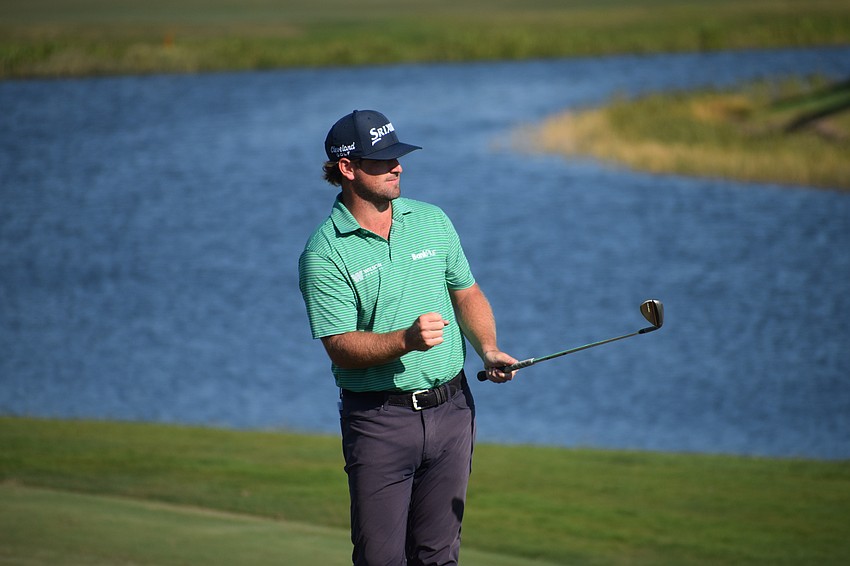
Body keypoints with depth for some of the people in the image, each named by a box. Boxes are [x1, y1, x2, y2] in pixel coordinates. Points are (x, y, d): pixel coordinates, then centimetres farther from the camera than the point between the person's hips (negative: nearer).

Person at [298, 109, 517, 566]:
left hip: (452, 408, 5)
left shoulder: (432, 221, 8)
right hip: (379, 420, -5)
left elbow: (467, 293, 17)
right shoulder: (324, 253, -9)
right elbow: (342, 348, -14)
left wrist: (488, 348, -1)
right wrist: (406, 340, -30)